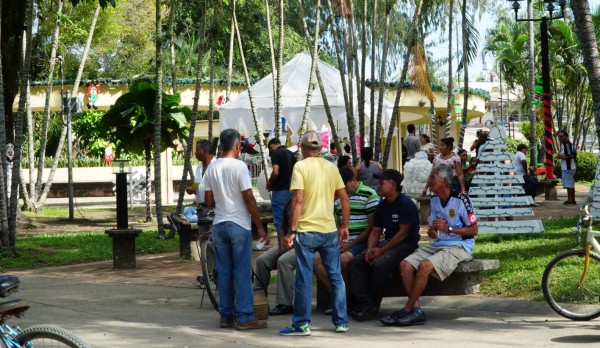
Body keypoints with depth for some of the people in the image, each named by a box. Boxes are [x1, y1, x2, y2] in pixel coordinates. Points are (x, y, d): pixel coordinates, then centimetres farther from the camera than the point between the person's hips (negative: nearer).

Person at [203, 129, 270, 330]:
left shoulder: (211, 168, 6)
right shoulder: (239, 166, -11)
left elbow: (208, 202, 10)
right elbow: (249, 199, -12)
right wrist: (260, 227, -7)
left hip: (219, 225, 6)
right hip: (239, 225, -6)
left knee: (224, 272, 10)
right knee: (243, 272, -2)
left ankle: (226, 316, 12)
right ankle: (244, 317, -3)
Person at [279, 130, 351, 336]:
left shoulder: (300, 167, -7)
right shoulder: (331, 167, 7)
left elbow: (298, 200, -14)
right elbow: (344, 199, 8)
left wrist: (292, 231, -11)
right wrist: (344, 226, 17)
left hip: (306, 231, -4)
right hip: (329, 230, 4)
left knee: (304, 279, 1)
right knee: (336, 276, 11)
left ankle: (301, 324, 4)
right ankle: (341, 322, 15)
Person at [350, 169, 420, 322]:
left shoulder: (406, 204, -13)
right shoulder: (382, 206, 13)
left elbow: (403, 233, -17)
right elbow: (375, 231, 14)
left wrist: (382, 250, -19)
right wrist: (370, 250, -6)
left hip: (406, 244, -8)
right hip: (388, 242, 8)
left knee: (380, 264, -32)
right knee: (357, 262, -11)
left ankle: (373, 307, -16)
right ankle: (365, 304, -20)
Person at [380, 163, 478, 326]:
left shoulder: (461, 199, -10)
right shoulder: (434, 200, 13)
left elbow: (474, 230, -9)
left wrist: (448, 229, -18)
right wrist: (432, 232, -4)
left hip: (458, 247, -8)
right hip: (438, 245, 8)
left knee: (424, 265, -31)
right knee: (406, 265, -15)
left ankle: (407, 310, -19)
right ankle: (416, 310, -19)